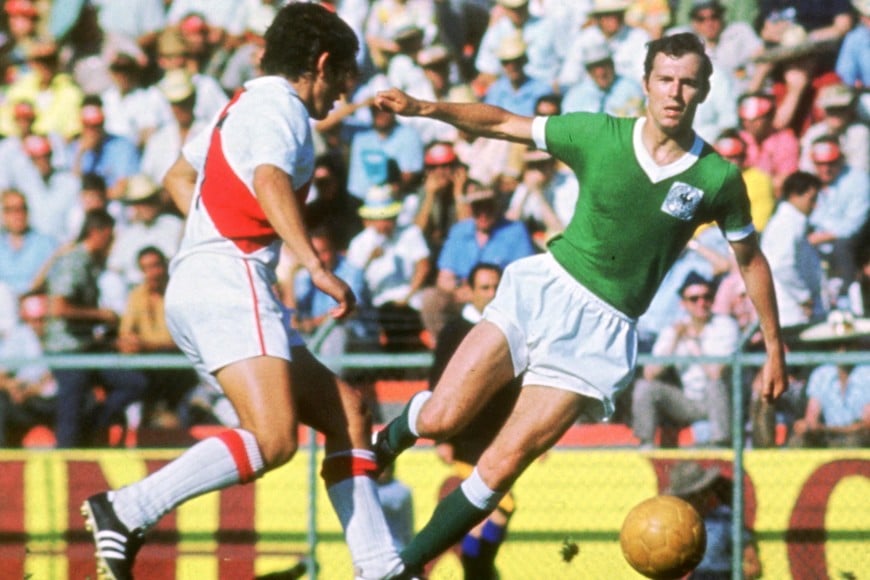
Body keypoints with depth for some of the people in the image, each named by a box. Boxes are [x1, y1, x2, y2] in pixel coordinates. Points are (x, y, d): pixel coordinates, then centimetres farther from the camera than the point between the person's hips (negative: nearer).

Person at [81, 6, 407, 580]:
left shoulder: (250, 103, 25)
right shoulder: (280, 107, -5)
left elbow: (180, 176, 37)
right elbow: (270, 182, -24)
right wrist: (317, 267, -31)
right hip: (228, 282, -11)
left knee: (347, 411, 10)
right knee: (274, 439, -25)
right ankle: (126, 512, -28)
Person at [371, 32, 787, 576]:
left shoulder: (719, 179, -5)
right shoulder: (598, 135, -3)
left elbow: (751, 259, 10)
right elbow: (504, 123, 5)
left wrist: (775, 346, 12)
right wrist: (424, 107, -8)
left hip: (602, 330, -1)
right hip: (544, 286, 1)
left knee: (501, 467, -11)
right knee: (439, 418, -12)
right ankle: (381, 445, 25)